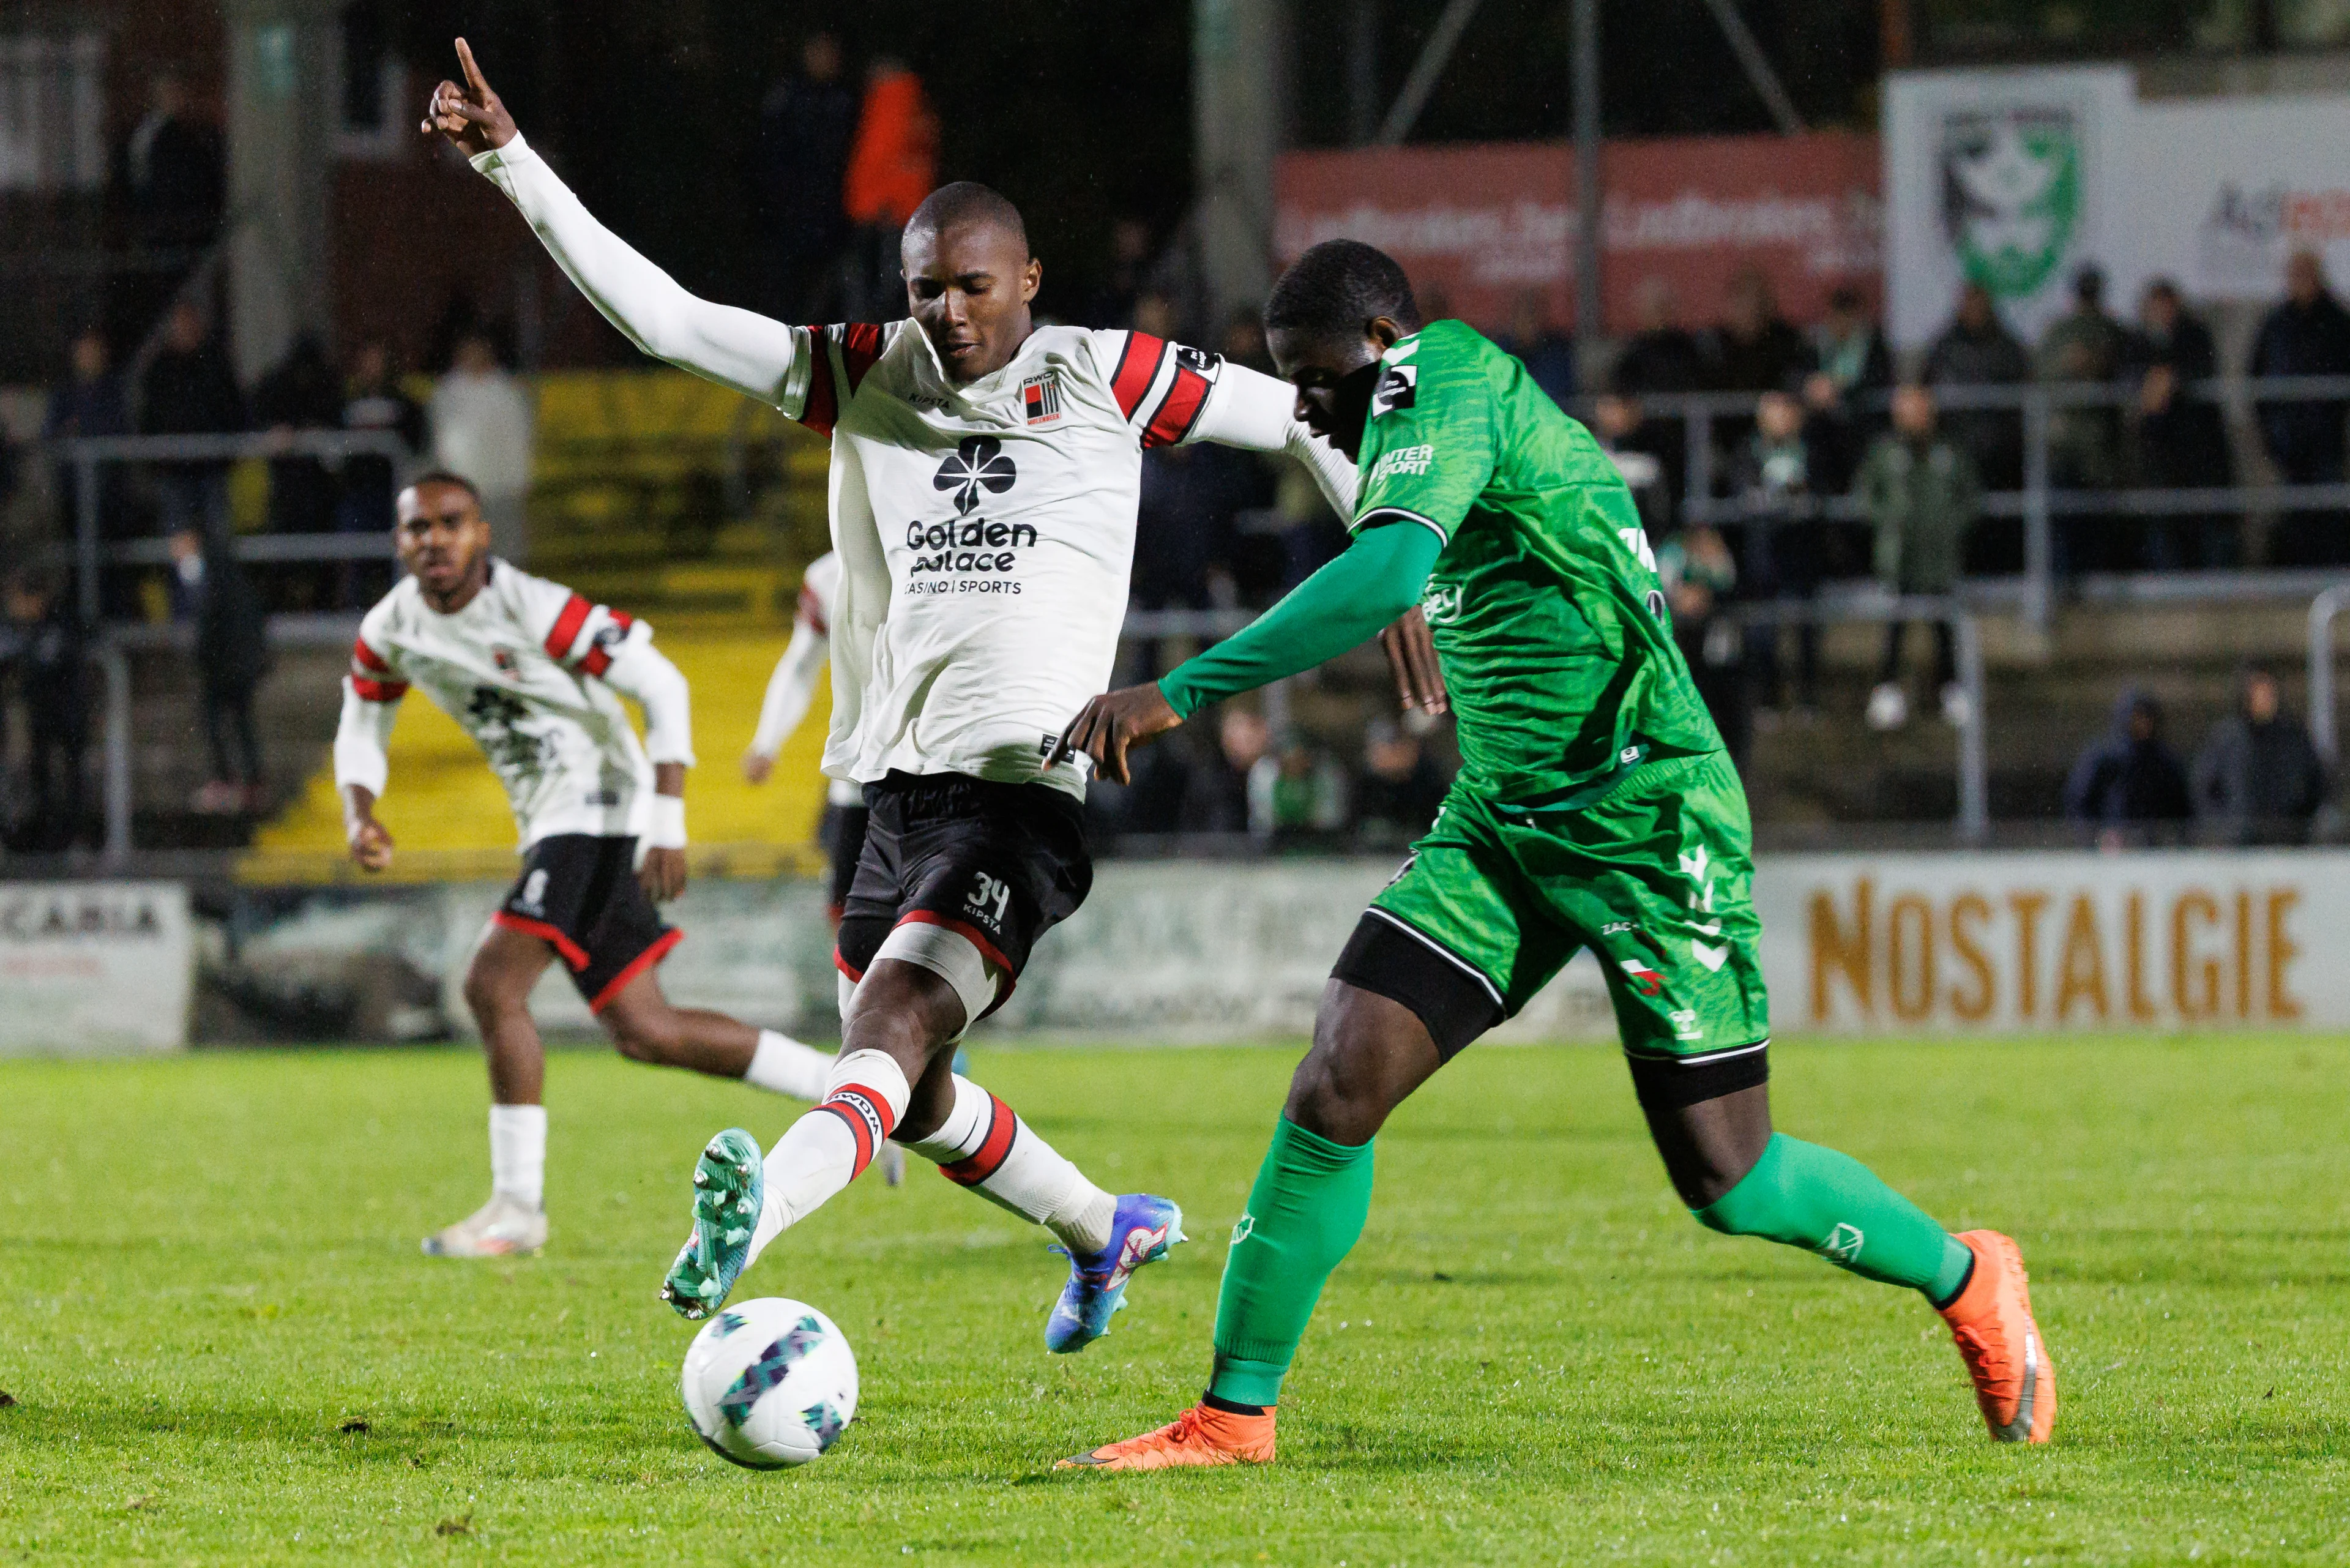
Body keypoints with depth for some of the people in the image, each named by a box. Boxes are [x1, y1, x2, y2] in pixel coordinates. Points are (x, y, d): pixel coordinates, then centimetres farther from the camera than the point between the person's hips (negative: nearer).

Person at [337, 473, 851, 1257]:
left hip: (598, 809, -8)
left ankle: (518, 1206, -9)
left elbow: (662, 687, -15)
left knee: (493, 986, -18)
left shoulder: (535, 610, -18)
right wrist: (360, 813, -3)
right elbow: (361, 728, 18)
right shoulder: (391, 630, 3)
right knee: (645, 1032, 8)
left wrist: (668, 825, -20)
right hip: (550, 828, 8)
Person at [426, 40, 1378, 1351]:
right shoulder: (862, 378, 10)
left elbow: (1299, 420, 14)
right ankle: (1112, 1231, 43)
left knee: (890, 1038, -28)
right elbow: (662, 315, 5)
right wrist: (510, 161, -3)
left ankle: (755, 1219, -54)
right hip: (896, 788, 6)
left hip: (1020, 791, -6)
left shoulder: (1105, 379, 3)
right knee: (915, 1098, 18)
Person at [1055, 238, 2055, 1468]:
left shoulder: (1447, 386, -18)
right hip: (1502, 818, 8)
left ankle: (1966, 1279, 26)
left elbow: (1384, 578, -35)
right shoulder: (1469, 399, 11)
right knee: (1336, 1088, -8)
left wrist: (1179, 694, -37)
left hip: (1644, 822, -8)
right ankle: (1234, 1414, -2)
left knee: (1727, 1185, 0)